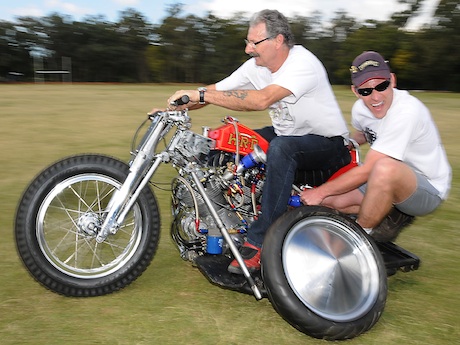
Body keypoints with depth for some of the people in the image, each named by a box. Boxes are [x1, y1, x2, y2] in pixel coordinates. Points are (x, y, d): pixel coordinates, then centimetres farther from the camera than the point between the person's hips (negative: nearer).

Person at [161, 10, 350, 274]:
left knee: (280, 147, -37)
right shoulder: (256, 66, -1)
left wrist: (201, 94, -38)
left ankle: (259, 244, -32)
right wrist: (171, 108, -15)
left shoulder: (303, 63, -25)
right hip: (286, 134, 8)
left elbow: (262, 100, -39)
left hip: (329, 144, -8)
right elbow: (217, 90, -2)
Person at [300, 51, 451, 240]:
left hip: (429, 190, -7)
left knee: (385, 167, -39)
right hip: (391, 182, 7)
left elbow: (367, 170, -28)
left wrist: (320, 191, -21)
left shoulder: (406, 112, -29)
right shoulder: (360, 108, -5)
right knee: (328, 202, -4)